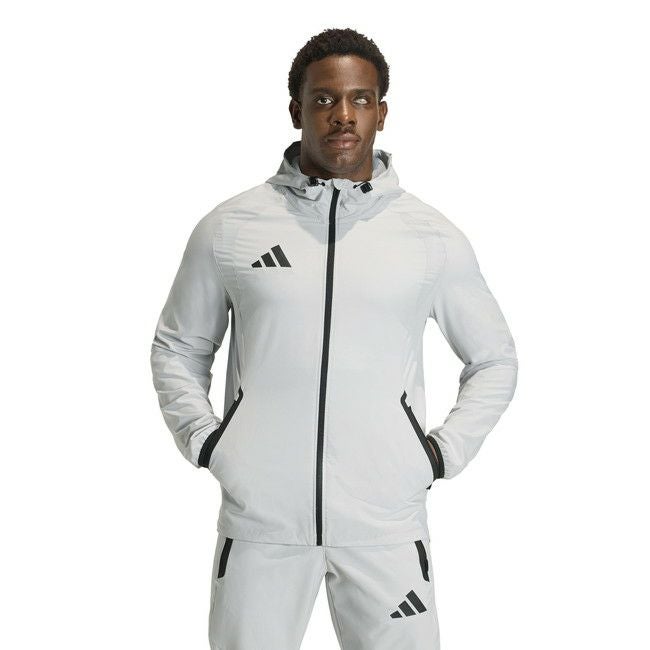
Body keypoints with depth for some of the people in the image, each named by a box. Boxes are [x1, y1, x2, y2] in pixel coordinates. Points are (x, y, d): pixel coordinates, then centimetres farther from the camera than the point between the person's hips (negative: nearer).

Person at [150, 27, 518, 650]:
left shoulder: (433, 236, 3)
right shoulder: (228, 228, 2)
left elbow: (494, 359, 14)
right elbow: (177, 346, 15)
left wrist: (444, 451, 3)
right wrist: (202, 440, 3)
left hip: (385, 525, 0)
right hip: (259, 520, 0)